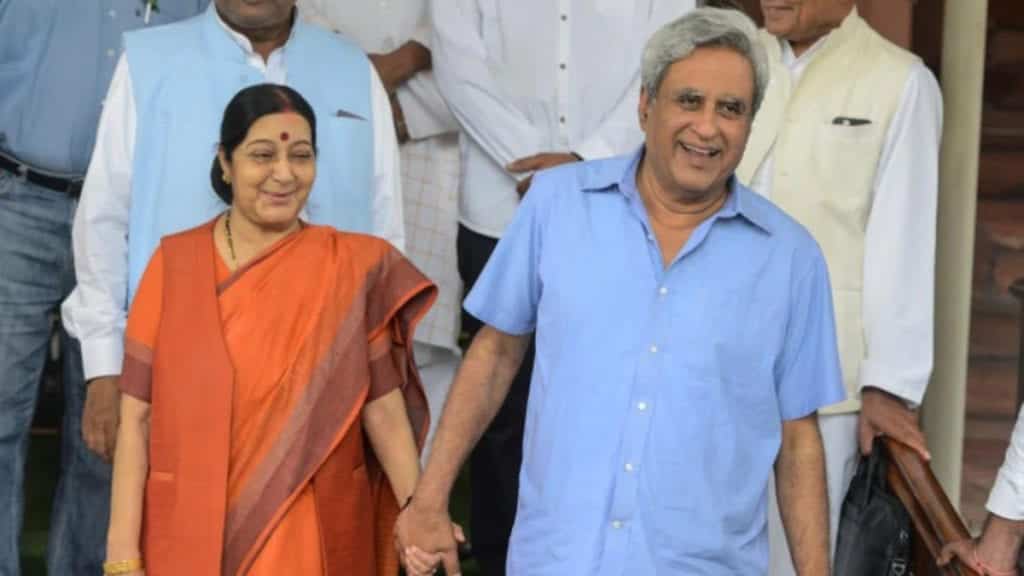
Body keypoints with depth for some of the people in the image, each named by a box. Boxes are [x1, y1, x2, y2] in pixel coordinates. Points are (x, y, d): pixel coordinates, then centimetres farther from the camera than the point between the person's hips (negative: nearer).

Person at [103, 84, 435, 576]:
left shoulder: (352, 267, -2)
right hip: (189, 534, 1)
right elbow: (137, 417, -3)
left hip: (310, 537, 0)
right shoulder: (175, 262, -1)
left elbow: (384, 406, -7)